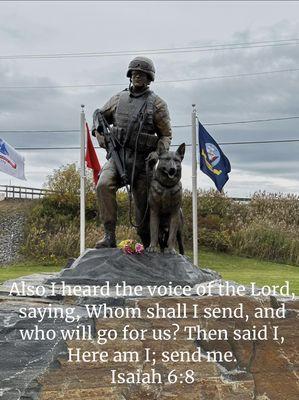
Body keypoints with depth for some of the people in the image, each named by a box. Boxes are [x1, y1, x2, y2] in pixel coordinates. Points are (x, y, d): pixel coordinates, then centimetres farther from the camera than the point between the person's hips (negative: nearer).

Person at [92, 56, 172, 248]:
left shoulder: (157, 104, 4)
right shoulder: (119, 98, 12)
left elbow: (166, 134, 6)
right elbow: (100, 114, 25)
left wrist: (158, 152, -13)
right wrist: (98, 130, 4)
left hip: (142, 160, -2)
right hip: (117, 155, 2)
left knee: (143, 207, 1)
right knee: (104, 185, -27)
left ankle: (148, 246, 22)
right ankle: (109, 236, -23)